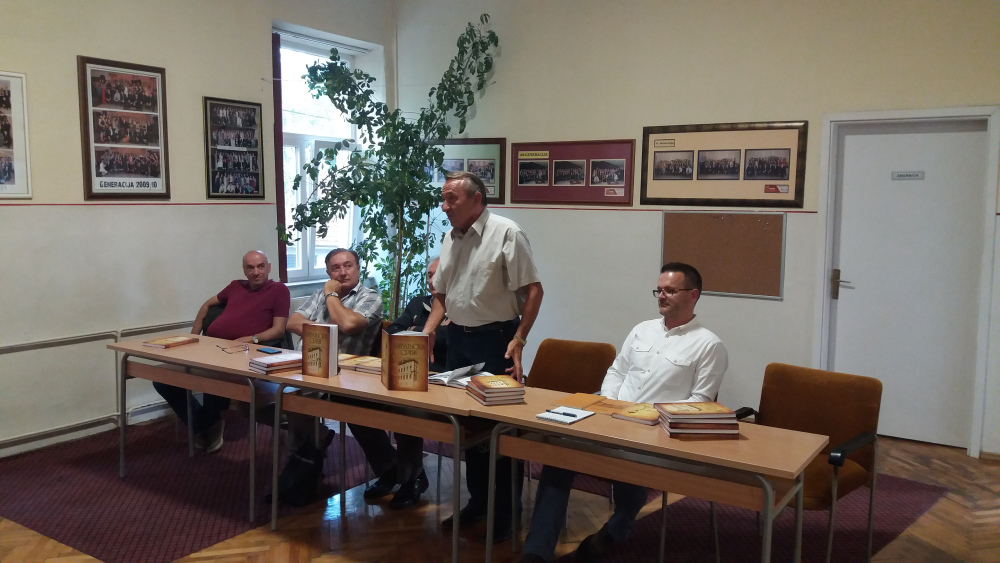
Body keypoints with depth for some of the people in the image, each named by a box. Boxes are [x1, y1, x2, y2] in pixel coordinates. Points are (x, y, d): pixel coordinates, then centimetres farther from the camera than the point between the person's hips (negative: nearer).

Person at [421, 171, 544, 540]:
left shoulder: (505, 233, -13)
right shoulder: (450, 238, 9)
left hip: (495, 339, -7)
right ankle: (477, 500, 31)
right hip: (458, 339, 7)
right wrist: (428, 331, 3)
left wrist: (518, 340, -19)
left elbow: (533, 290, -14)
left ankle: (506, 511, 16)